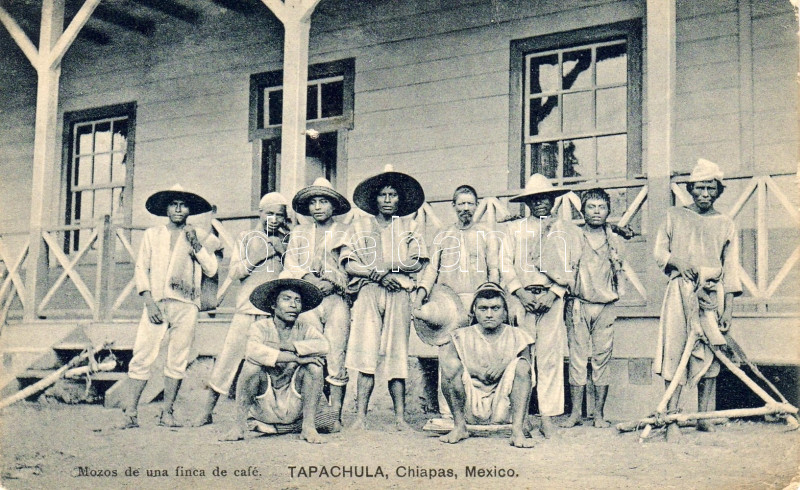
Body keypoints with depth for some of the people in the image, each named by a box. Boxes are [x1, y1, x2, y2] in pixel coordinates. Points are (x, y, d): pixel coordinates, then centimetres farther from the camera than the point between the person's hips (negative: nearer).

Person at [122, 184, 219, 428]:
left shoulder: (199, 237, 15)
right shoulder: (152, 235, 16)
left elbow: (211, 270, 5)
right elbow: (141, 269, 9)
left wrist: (195, 244, -4)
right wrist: (149, 302, -3)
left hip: (186, 304, 0)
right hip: (156, 302, 0)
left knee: (177, 360, -1)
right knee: (142, 356, -9)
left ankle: (167, 412, 6)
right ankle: (131, 412, -5)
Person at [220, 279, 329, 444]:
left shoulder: (305, 330, 4)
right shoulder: (260, 327, -3)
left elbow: (323, 346, -20)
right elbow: (254, 351, -27)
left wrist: (284, 346, -21)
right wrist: (297, 358, -27)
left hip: (293, 409, 2)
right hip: (263, 408, -2)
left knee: (314, 365, -18)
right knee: (252, 364, -25)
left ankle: (308, 426, -17)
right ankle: (239, 425, -18)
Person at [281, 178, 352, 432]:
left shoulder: (345, 233, 15)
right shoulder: (299, 232, 22)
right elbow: (291, 264, 9)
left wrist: (334, 284, -11)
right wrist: (314, 281, -8)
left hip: (337, 299, -1)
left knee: (336, 356, -9)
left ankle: (335, 415, -9)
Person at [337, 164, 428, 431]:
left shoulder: (408, 227, 20)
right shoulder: (359, 226, 18)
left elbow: (417, 263, 7)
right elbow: (349, 264, 6)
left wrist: (389, 267, -7)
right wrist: (376, 274, -7)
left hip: (399, 295, 1)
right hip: (367, 293, -1)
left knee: (397, 354, -4)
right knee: (366, 354, -12)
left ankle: (400, 417, -3)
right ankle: (360, 416, -13)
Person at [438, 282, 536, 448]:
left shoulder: (516, 337, 10)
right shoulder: (463, 337, 10)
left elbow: (526, 371, 0)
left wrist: (505, 365, -18)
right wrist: (476, 371, -17)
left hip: (505, 409, 0)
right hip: (471, 410, 0)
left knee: (522, 365, -21)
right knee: (448, 355, -19)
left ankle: (517, 430, -27)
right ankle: (459, 426, -15)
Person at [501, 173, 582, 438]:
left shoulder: (566, 230, 13)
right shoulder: (514, 228, 17)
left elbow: (570, 268, 7)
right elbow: (506, 264, 10)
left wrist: (552, 294, -7)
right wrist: (520, 292, -5)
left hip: (552, 298, -1)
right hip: (521, 298, 1)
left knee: (550, 357, -6)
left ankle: (548, 417, -4)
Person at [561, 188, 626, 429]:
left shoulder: (614, 240, 12)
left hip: (605, 307, 1)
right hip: (578, 305, -1)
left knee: (602, 359, 1)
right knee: (577, 358, -2)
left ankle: (599, 413, 8)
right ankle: (575, 412, 3)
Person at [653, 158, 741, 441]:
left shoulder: (726, 225, 13)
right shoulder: (674, 217, 13)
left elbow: (731, 269, 10)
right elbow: (659, 251, 11)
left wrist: (729, 307, 2)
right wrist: (677, 261, -10)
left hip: (712, 293, 1)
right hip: (680, 291, -1)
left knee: (709, 355, 0)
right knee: (675, 352, -8)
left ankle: (705, 419, 7)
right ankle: (671, 421, -7)